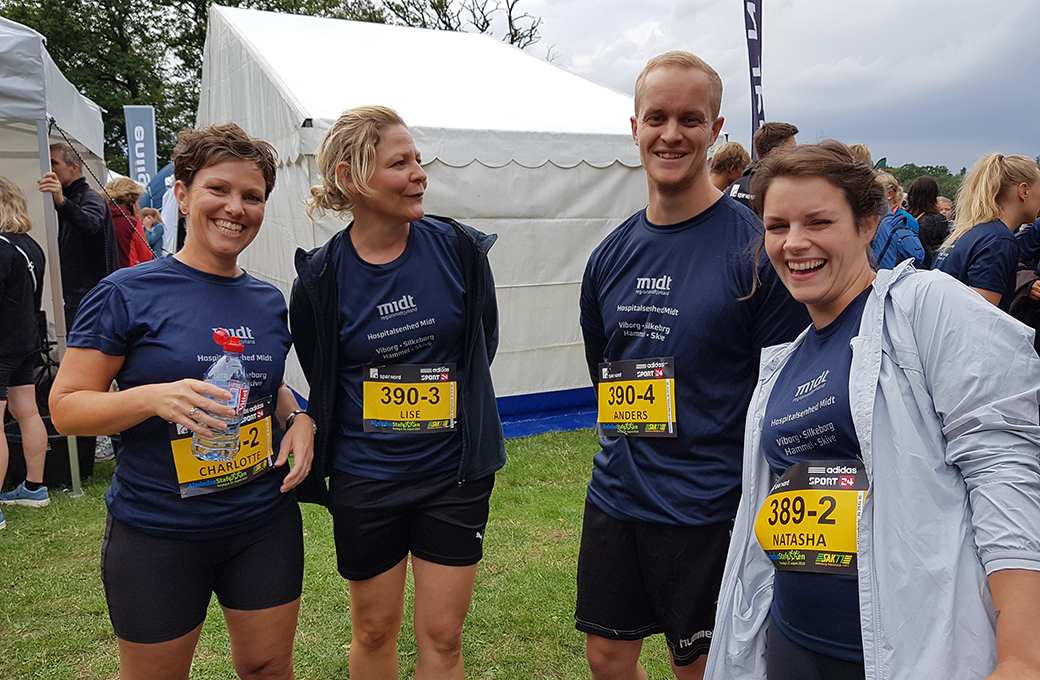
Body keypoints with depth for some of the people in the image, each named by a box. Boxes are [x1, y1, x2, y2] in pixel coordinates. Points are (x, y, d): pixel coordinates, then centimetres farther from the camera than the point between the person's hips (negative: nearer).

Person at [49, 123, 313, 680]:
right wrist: (154, 397, -27)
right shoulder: (127, 294, -11)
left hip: (265, 523, 4)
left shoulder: (268, 301, 4)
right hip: (157, 534, -4)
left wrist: (298, 418, -2)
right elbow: (65, 407, -10)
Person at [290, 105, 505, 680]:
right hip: (364, 478, 0)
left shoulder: (459, 249, -7)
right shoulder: (320, 278, -9)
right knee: (374, 631, 17)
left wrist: (442, 407, 5)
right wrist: (380, 418, 0)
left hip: (454, 471, 1)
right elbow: (322, 383, 4)